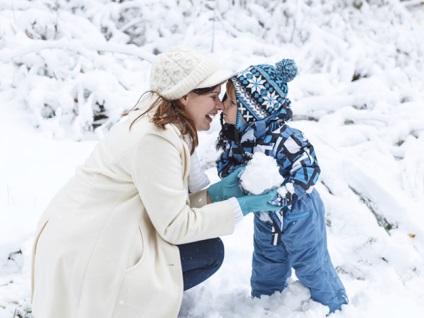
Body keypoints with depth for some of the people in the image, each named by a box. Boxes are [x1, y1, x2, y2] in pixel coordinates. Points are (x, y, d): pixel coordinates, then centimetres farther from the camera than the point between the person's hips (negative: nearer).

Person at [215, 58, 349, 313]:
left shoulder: (283, 140, -34)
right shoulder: (236, 137, -12)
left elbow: (308, 171, -29)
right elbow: (226, 165, -4)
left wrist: (284, 194, -40)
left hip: (299, 216, -6)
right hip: (266, 218, 6)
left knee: (312, 266, 13)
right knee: (266, 267, 23)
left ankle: (335, 305, 37)